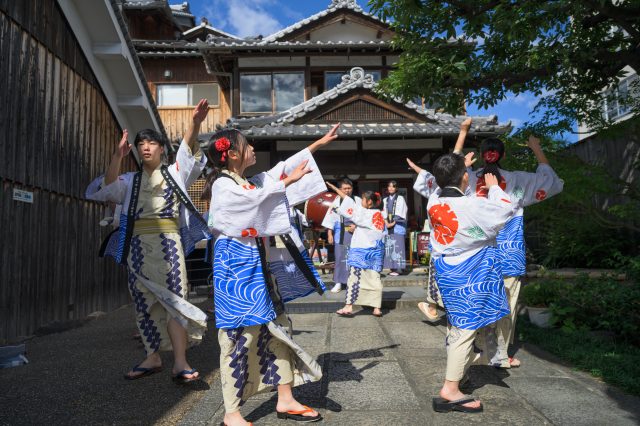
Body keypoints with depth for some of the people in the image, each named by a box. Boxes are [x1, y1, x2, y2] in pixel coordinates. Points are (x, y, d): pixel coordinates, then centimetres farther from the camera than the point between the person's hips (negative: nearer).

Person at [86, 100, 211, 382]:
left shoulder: (174, 173, 11)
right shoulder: (130, 181, 18)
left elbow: (189, 152, -5)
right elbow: (107, 189, 0)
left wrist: (195, 123, -23)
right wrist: (118, 156, -13)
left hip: (167, 241, -3)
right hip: (138, 244, 4)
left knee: (174, 298, -10)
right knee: (145, 301, 6)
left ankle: (180, 362, -11)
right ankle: (153, 358, 16)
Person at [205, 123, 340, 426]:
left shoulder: (249, 182, 15)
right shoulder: (222, 184, -9)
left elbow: (282, 168, 19)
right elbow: (258, 198, -21)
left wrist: (318, 143, 22)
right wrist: (290, 180, -10)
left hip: (258, 264, 9)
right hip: (235, 264, -9)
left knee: (277, 328, 9)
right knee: (239, 335, -4)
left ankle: (285, 400, 20)